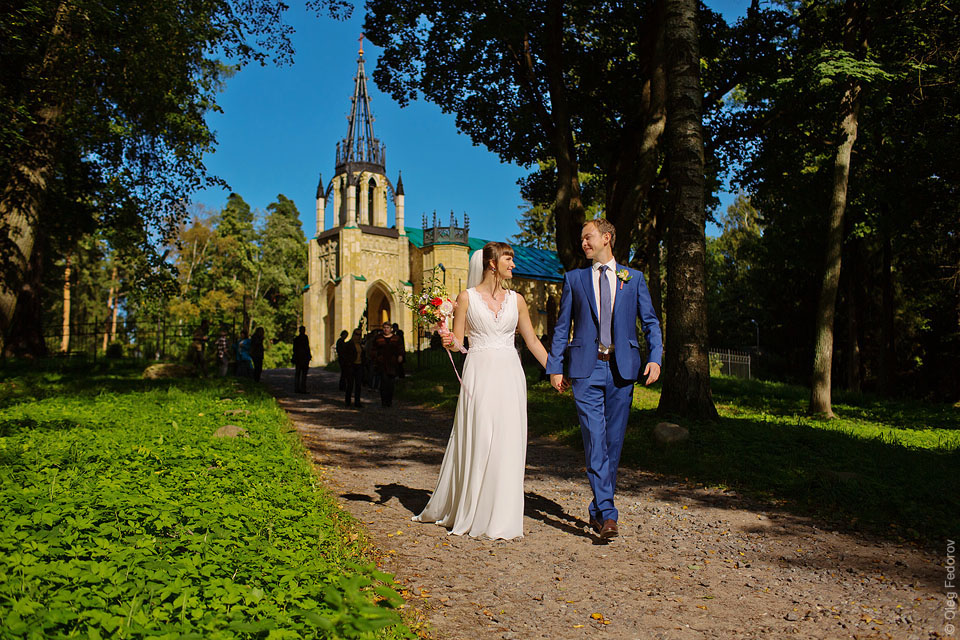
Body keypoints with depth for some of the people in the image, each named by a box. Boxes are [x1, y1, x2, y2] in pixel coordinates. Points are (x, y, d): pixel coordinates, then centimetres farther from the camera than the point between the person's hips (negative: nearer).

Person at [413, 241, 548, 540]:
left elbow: (532, 340, 14)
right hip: (479, 374, -3)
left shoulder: (516, 299, 11)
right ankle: (470, 514, 15)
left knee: (507, 444, 2)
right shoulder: (467, 297, 2)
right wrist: (448, 341, -19)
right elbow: (457, 341, 4)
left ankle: (501, 518, 13)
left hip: (510, 375, 3)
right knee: (476, 442, -2)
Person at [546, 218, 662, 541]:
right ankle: (607, 513, -7)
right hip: (586, 369, -1)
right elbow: (562, 327, 10)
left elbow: (650, 321, 10)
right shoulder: (574, 279, 12)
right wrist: (556, 367, 3)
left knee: (614, 441, 6)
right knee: (595, 441, -9)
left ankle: (598, 509, 20)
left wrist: (655, 358, -6)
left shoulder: (633, 278, 12)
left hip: (622, 368, 1)